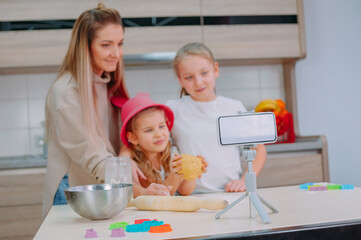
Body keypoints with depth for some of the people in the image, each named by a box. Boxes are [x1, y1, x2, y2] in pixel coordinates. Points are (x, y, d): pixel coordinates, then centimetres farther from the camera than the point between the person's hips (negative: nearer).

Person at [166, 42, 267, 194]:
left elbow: (258, 149, 15)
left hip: (231, 192, 2)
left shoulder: (234, 107, 9)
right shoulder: (173, 109, 3)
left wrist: (245, 181, 2)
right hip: (191, 196, -2)